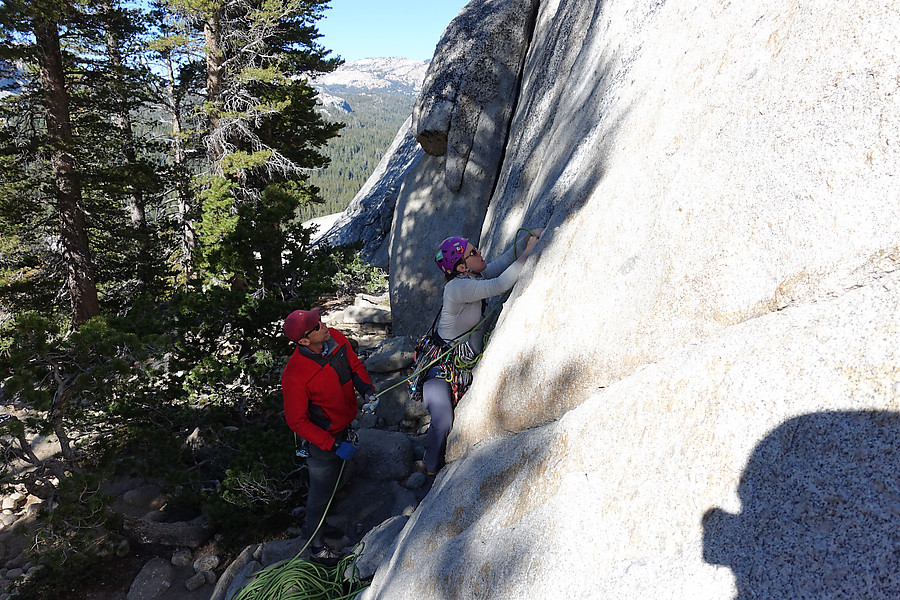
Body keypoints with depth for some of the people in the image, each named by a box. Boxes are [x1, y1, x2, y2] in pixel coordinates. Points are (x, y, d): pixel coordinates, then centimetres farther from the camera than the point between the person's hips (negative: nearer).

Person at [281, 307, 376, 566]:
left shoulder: (336, 339, -19)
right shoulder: (294, 376, -37)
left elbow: (354, 364, 2)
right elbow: (296, 421, -25)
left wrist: (366, 387, -17)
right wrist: (334, 445, -25)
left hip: (346, 423, 7)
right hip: (323, 437, -6)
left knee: (338, 471, 33)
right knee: (322, 491, 11)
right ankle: (316, 545, 33)